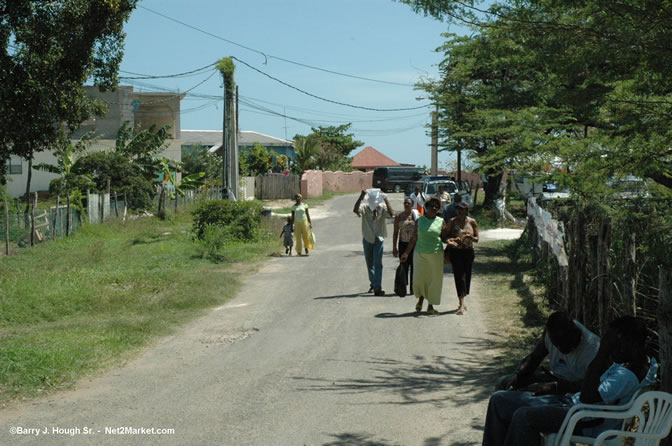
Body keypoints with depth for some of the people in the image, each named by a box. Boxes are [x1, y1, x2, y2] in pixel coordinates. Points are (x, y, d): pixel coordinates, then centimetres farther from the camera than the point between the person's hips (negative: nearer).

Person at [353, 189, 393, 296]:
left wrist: (385, 199, -29)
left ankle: (377, 288, -13)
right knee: (369, 263, 13)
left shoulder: (382, 207, -6)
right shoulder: (364, 207, -6)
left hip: (378, 239, -2)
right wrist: (361, 197, -35)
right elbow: (355, 210, -27)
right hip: (367, 238, 2)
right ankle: (373, 283, 32)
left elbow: (390, 213, -25)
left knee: (378, 263, -10)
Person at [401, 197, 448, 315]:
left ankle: (430, 306, 15)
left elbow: (445, 237, 9)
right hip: (420, 253, 0)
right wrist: (406, 253, 6)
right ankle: (421, 298, 29)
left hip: (436, 254, 0)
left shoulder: (441, 221, 4)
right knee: (418, 279, -2)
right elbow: (414, 238, 8)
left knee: (434, 279, 2)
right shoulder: (419, 220, 5)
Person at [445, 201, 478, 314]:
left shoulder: (472, 222, 3)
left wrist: (471, 237, -16)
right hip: (455, 252, -2)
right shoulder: (452, 221, 1)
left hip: (468, 251, 2)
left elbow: (477, 239, 6)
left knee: (466, 276, 8)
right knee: (459, 276, -11)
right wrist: (449, 240, -18)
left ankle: (462, 302, 25)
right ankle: (462, 304, -14)